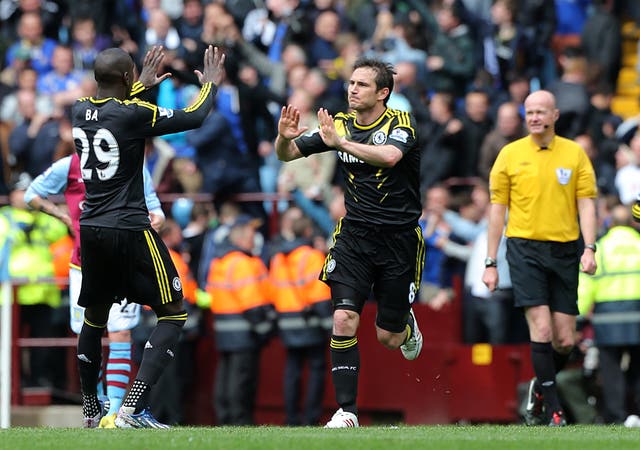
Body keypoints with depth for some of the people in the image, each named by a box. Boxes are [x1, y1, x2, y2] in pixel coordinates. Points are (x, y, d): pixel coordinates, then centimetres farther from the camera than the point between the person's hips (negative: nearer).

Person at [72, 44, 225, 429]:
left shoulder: (80, 111, 4)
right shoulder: (134, 115, -15)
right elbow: (194, 118, -5)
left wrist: (144, 84, 42)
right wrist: (211, 84, 14)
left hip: (91, 229, 7)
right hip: (130, 230, -7)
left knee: (95, 316, 23)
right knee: (173, 314, 1)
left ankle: (90, 410, 32)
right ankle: (133, 408, -13)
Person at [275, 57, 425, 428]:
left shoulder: (401, 123, -11)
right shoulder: (339, 124, 2)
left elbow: (389, 156, -33)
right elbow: (287, 155, 2)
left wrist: (340, 143, -39)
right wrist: (285, 137, -21)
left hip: (399, 239, -3)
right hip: (354, 236, 3)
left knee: (388, 338, 5)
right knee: (344, 320, -15)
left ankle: (407, 324, 43)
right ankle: (347, 411, -11)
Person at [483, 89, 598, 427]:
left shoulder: (575, 153, 6)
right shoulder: (510, 154, 4)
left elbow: (586, 203, 4)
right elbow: (497, 209, 6)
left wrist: (589, 248, -10)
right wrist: (490, 263, 3)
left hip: (564, 250, 2)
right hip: (525, 248, -2)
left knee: (565, 341, 0)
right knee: (541, 329, -15)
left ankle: (539, 389, 29)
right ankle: (553, 410, -9)